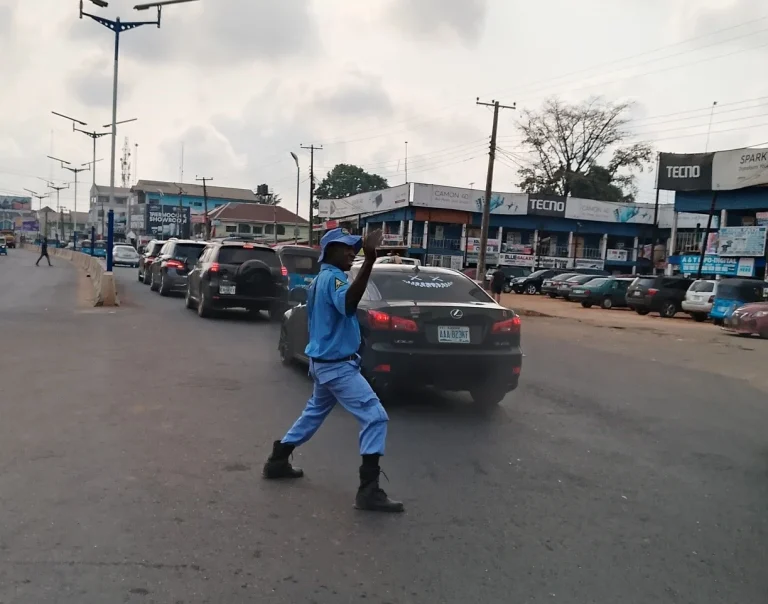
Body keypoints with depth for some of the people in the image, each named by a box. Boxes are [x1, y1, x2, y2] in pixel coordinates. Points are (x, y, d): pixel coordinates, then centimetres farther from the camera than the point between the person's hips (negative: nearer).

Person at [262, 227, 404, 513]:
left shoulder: (319, 280, 12)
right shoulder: (332, 277, -19)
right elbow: (347, 304, -42)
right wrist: (369, 261, -50)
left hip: (324, 361, 10)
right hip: (337, 364, -10)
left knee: (314, 413, 26)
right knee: (375, 416, -10)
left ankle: (278, 461, 37)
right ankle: (369, 490, -11)